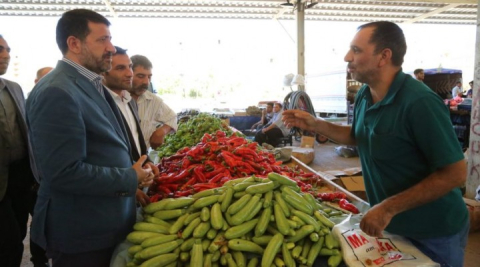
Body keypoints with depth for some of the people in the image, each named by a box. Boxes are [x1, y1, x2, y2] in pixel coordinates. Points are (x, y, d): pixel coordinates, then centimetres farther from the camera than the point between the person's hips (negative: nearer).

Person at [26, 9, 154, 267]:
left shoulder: (91, 85, 9)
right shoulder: (57, 93, -22)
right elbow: (65, 173, -28)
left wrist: (133, 178, 4)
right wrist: (131, 179, -17)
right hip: (82, 233, -9)